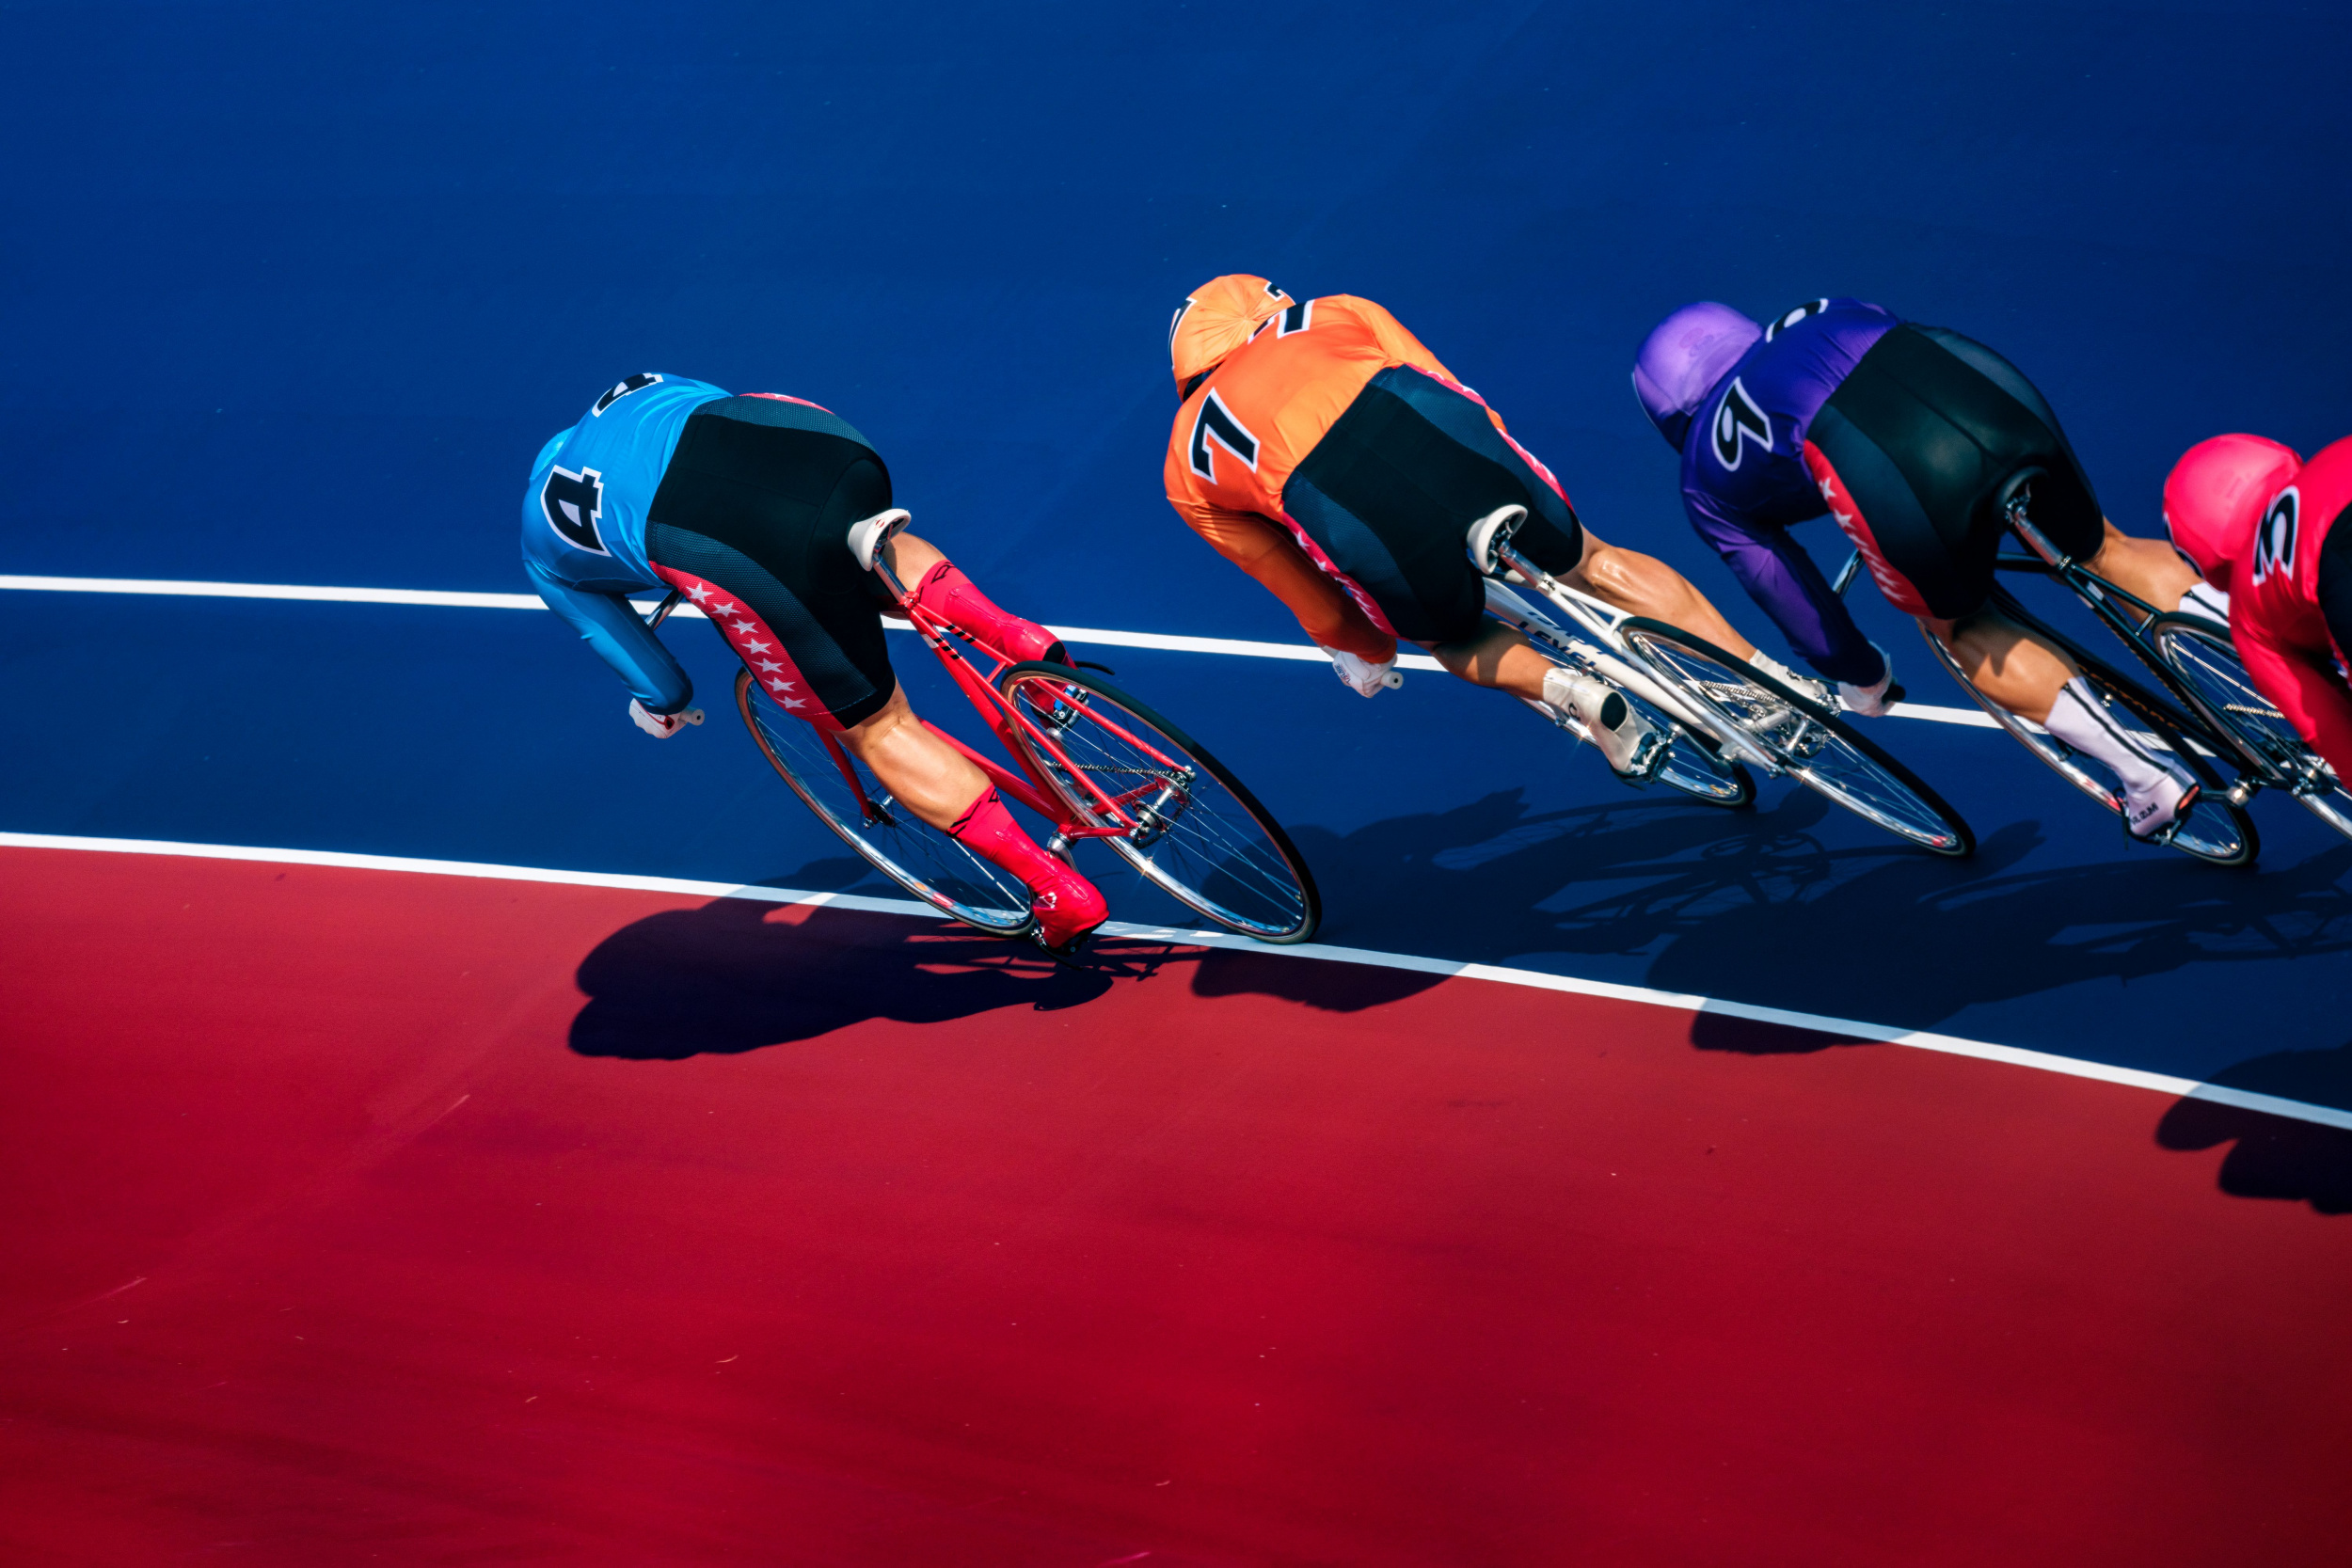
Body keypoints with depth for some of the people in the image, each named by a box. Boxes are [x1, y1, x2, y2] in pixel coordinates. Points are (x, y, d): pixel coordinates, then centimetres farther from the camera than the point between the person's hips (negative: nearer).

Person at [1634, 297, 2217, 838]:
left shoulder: (1706, 481, 30)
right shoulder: (1834, 317, 41)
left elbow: (1785, 588, 33)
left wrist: (1861, 679, 49)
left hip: (1891, 481, -4)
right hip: (1995, 397, 4)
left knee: (1954, 625, 25)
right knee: (2102, 551, 29)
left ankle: (2146, 775, 14)